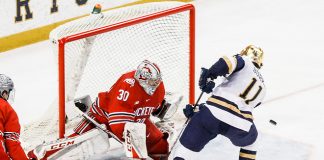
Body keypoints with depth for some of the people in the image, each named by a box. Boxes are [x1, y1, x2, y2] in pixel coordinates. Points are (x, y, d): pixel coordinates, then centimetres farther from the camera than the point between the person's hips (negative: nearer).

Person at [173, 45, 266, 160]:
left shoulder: (245, 62, 19)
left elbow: (229, 62, -9)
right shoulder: (262, 87, 33)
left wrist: (208, 76, 1)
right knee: (249, 139, 39)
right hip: (241, 125, 4)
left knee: (185, 148, 10)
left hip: (215, 112, -4)